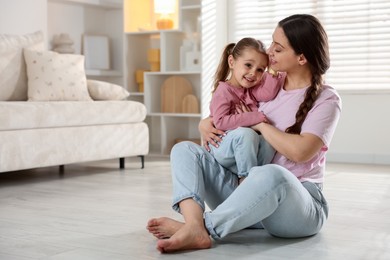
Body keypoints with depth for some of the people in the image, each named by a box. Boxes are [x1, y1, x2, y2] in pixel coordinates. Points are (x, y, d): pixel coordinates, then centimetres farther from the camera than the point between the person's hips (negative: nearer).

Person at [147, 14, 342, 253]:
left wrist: (259, 123, -10)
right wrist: (206, 124, -1)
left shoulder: (326, 99, -5)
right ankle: (196, 227, -33)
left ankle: (205, 227, -30)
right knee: (185, 150, -6)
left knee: (271, 174, -42)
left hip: (300, 206, -6)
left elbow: (299, 151, -21)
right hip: (253, 195, 7)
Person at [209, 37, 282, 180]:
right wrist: (252, 118, -23)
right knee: (247, 134, -35)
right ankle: (246, 176, -22)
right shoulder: (223, 91, -9)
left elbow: (267, 93, -6)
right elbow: (220, 122, -21)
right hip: (222, 148, -6)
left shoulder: (251, 89, 14)